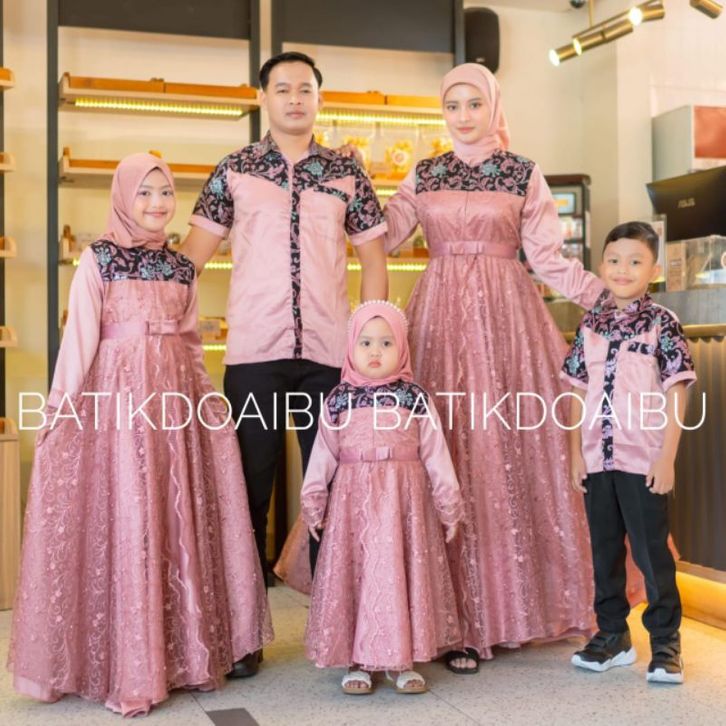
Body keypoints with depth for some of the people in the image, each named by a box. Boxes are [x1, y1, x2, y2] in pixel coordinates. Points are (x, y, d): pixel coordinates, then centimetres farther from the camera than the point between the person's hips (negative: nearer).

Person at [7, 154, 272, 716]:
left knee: (179, 524, 6)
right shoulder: (97, 260, 0)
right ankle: (126, 669, 6)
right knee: (123, 524, -3)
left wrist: (211, 403, 15)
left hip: (176, 400, 5)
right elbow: (79, 338, -5)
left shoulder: (182, 268, 14)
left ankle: (181, 653, 17)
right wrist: (62, 408, -9)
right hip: (116, 398, -4)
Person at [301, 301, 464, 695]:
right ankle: (357, 661, 10)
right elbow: (323, 453, 8)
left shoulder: (417, 399, 5)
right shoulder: (339, 400, 6)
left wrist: (448, 503, 5)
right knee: (354, 574, 1)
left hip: (405, 498, 0)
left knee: (403, 572, 1)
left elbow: (435, 453, 6)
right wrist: (313, 502, 5)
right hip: (352, 499, 0)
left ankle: (400, 660, 12)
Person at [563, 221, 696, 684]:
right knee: (605, 549, 14)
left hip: (644, 461, -5)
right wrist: (576, 453, 5)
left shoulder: (662, 324, -4)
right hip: (597, 459, 5)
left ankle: (666, 642, 14)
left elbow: (676, 393, -7)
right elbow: (580, 393, 10)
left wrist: (667, 457, -12)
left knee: (651, 550, 2)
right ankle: (613, 635, 27)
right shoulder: (590, 326, 8)